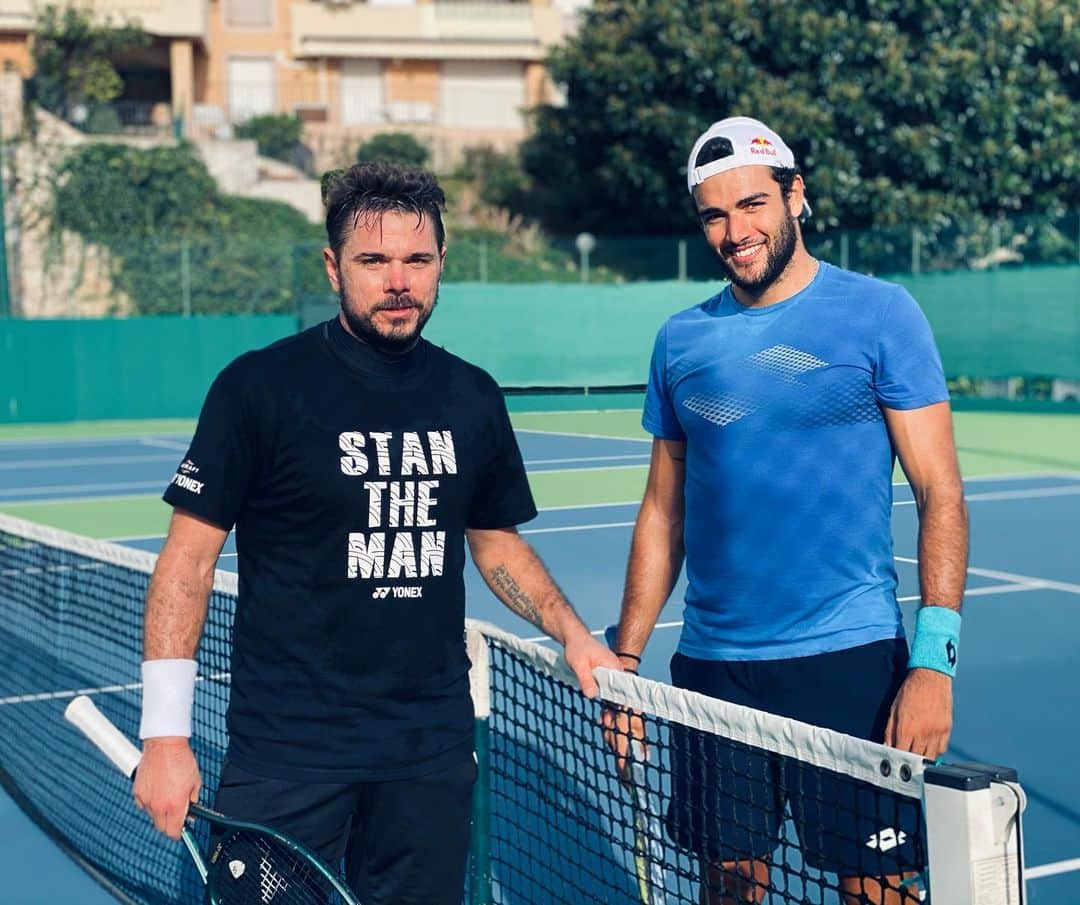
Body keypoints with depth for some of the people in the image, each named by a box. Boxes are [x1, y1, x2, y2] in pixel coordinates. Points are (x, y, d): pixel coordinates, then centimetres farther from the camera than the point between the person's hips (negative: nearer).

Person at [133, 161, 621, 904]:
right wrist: (165, 736, -11)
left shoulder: (474, 397, 7)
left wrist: (572, 632, 4)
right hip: (288, 752, -4)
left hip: (434, 750, 4)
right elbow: (189, 558, -6)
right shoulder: (259, 388, -8)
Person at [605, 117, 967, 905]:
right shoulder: (681, 339, 8)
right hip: (710, 667, 4)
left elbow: (940, 494, -6)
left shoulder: (879, 314, -3)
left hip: (849, 661, -3)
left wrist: (934, 658, -15)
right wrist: (625, 658, 7)